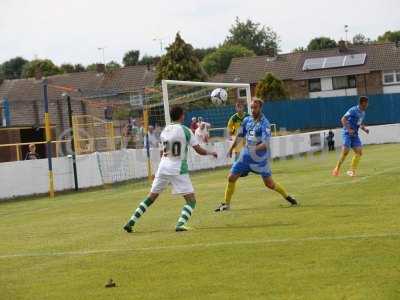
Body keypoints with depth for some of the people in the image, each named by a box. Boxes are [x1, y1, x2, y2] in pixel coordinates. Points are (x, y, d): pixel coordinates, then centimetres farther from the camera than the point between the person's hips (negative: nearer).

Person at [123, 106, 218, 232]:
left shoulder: (164, 131, 8)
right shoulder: (185, 130, -6)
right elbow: (199, 150, -3)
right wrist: (211, 153, 14)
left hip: (163, 168, 5)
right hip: (178, 169, -5)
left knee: (151, 197, 17)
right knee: (191, 200, 1)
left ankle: (131, 221, 13)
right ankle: (180, 224, -19)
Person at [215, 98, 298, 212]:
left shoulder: (264, 123, -16)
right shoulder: (247, 120, 3)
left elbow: (265, 144, -25)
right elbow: (239, 135, 18)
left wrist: (255, 149, -40)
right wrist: (231, 149, 18)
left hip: (260, 158, -5)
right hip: (245, 156, 5)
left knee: (269, 183, -2)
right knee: (231, 178, -1)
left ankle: (287, 196, 22)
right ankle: (226, 204, 12)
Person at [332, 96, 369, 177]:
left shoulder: (363, 113, 11)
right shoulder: (353, 110, -15)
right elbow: (343, 119, -21)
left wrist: (365, 129, 6)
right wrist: (349, 129, -29)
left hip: (355, 134, 7)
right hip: (347, 134, -7)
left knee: (359, 152, -5)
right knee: (345, 151, -13)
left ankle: (352, 170, 3)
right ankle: (337, 169, 2)